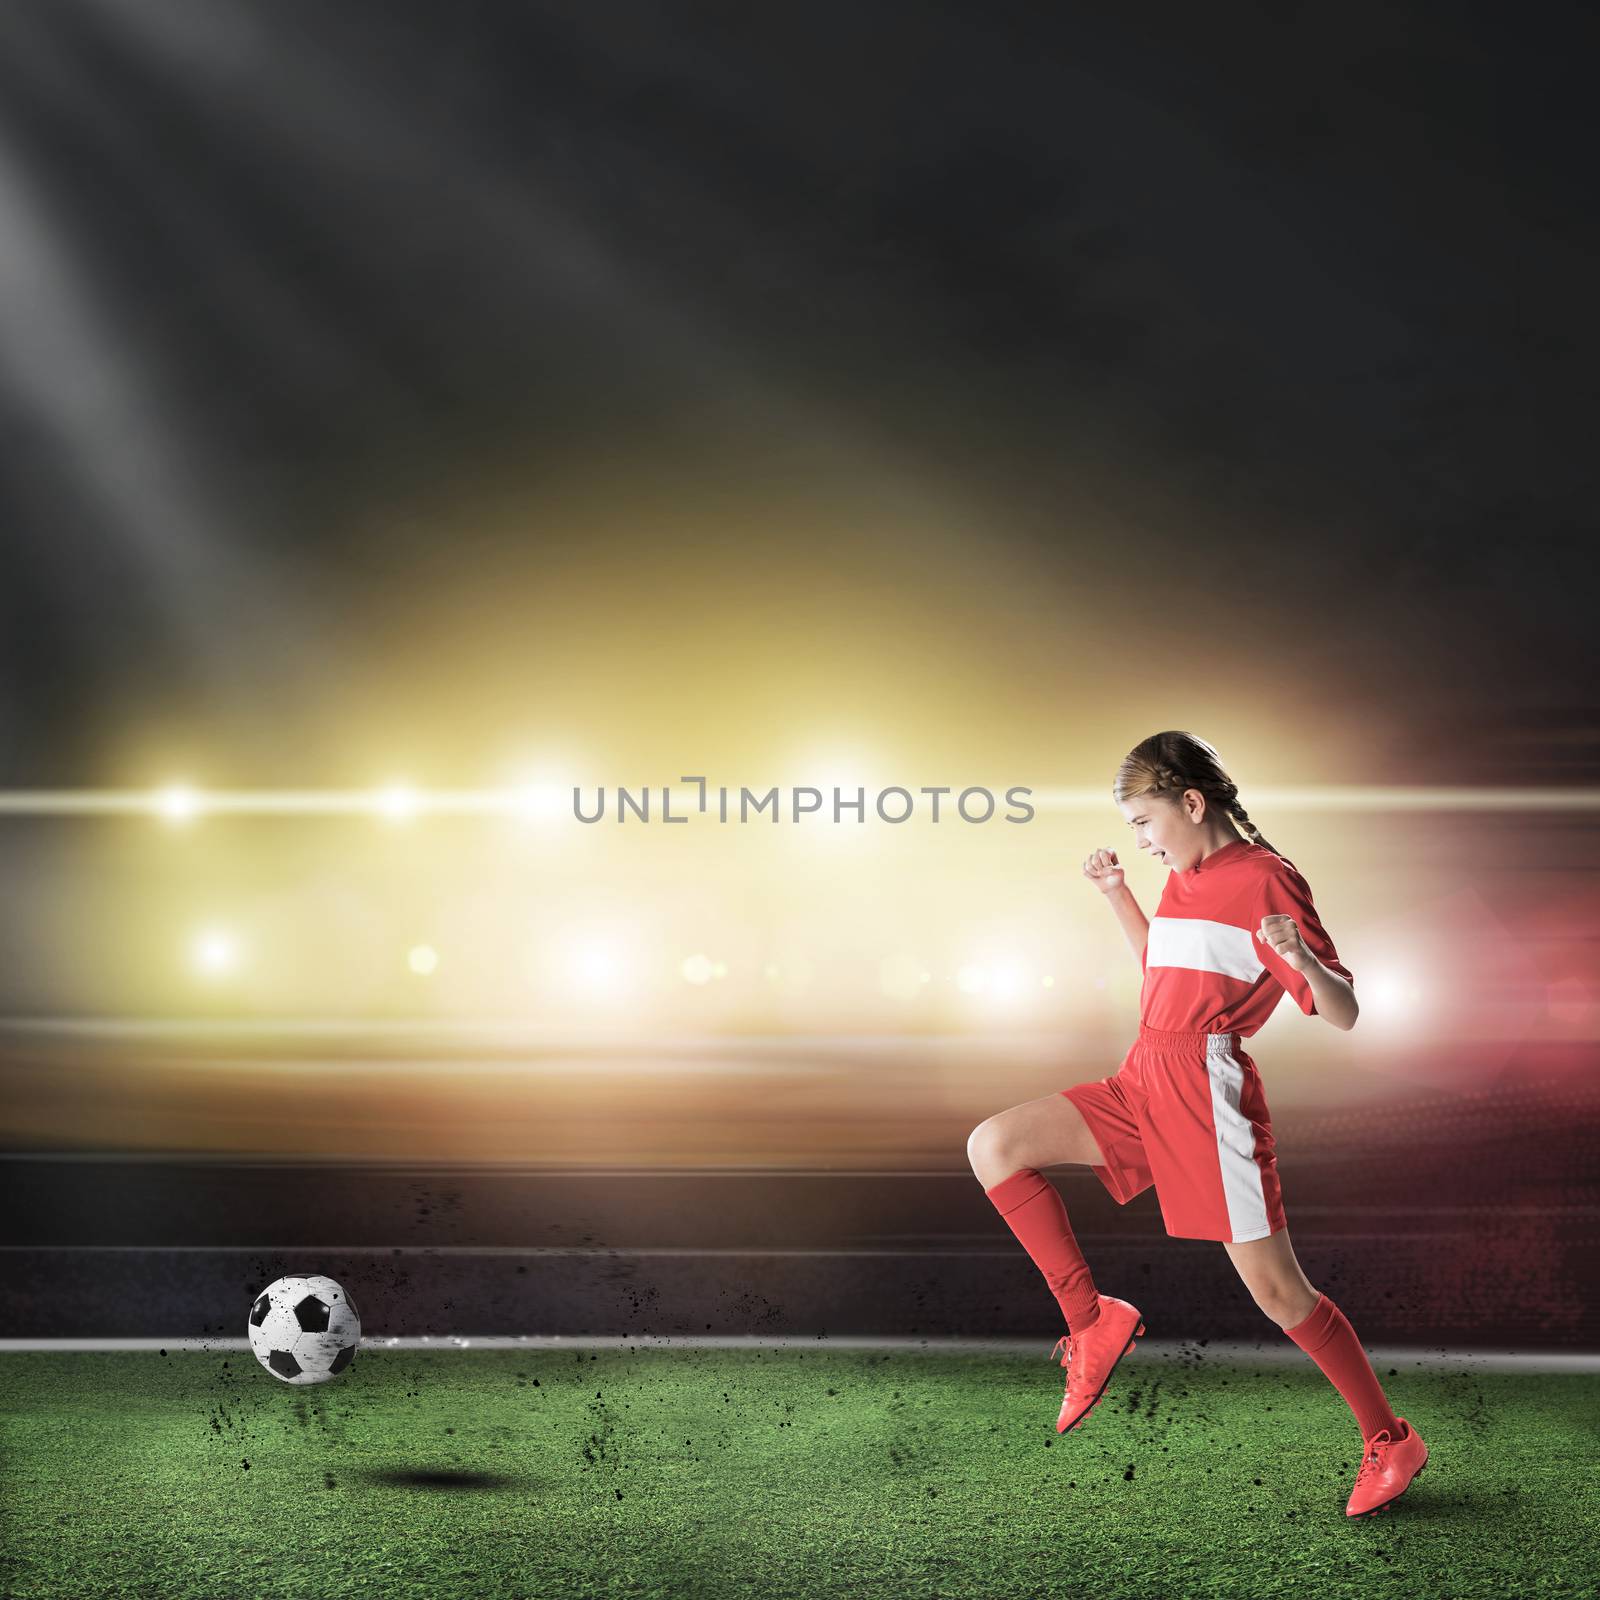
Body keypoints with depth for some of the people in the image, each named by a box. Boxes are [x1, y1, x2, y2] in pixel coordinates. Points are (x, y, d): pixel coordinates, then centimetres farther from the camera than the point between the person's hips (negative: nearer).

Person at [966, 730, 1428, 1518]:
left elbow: (1343, 1013, -12)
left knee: (1277, 1290, -3)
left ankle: (1389, 1441, 15)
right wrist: (1119, 896, 25)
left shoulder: (1263, 879, -9)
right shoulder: (1187, 879, 16)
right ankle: (1091, 1319, 1)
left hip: (1209, 1091, -8)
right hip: (1145, 1083, 8)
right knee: (993, 1146, -6)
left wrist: (1301, 961, -33)